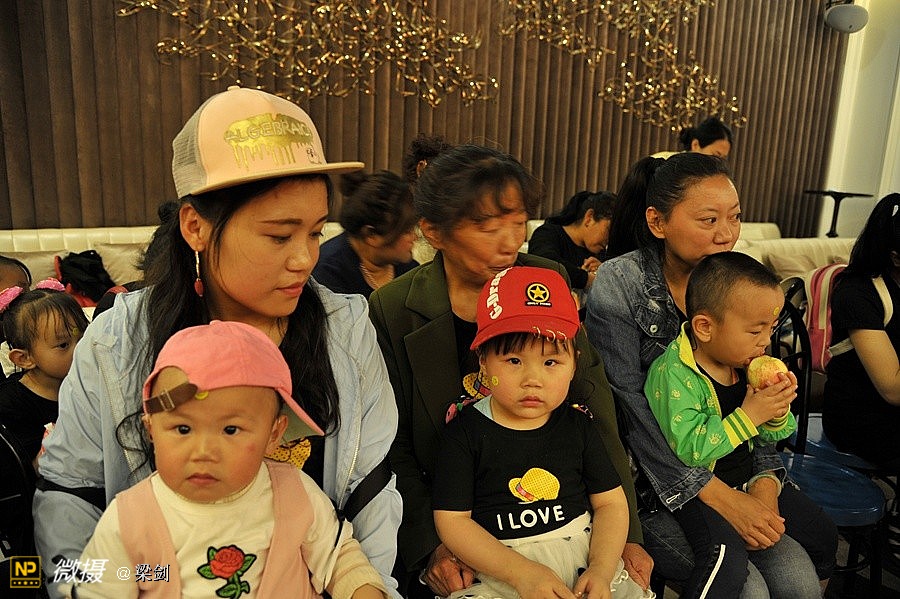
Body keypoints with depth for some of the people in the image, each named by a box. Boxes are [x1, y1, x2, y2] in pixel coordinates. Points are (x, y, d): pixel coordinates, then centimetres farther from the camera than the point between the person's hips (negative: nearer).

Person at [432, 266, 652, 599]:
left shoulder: (576, 425, 2)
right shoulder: (466, 431, -8)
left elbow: (611, 502, 3)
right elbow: (451, 519, -10)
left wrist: (601, 570, -13)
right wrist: (521, 572, -17)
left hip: (582, 557, 3)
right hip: (496, 570, -2)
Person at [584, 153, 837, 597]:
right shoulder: (617, 285, -15)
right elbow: (631, 407, -19)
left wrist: (764, 476, -11)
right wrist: (721, 497, -21)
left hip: (725, 468, 5)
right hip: (647, 482, -5)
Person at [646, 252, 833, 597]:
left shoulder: (749, 365, 0)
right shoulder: (673, 374, -23)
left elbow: (774, 437, 9)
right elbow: (689, 450, -29)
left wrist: (777, 411, -14)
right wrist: (748, 415, -28)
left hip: (752, 478, 8)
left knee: (820, 531, 14)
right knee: (726, 558, -28)